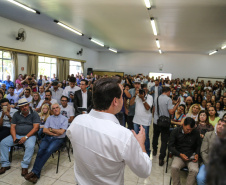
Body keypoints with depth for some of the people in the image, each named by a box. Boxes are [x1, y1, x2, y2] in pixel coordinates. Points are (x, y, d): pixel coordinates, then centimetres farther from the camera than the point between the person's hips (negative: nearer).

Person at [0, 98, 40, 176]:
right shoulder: (16, 114, 10)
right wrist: (14, 138, -10)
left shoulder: (34, 114, -4)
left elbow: (35, 128, -11)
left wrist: (26, 137, -20)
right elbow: (12, 127, 7)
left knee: (30, 146, -33)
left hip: (29, 135, -4)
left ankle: (25, 166, -17)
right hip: (17, 135, 5)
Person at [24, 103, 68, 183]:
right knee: (40, 150, -26)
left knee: (48, 151, -30)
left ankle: (34, 171, -25)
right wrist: (55, 133, -6)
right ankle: (36, 174, -25)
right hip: (47, 137, 3)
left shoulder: (64, 119, 5)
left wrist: (50, 129, 2)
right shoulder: (49, 118, 18)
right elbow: (44, 130, 7)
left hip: (58, 139, -3)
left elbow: (61, 132, -6)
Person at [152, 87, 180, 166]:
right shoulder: (168, 99, -15)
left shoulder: (157, 98, 4)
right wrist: (177, 103, -11)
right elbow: (171, 112, -19)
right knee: (164, 141, 3)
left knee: (155, 136, 24)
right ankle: (161, 159, 4)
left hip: (156, 121, 6)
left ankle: (154, 151, 43)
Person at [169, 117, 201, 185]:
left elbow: (198, 146, 13)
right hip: (179, 156, 0)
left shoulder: (196, 133, -3)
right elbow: (170, 146, -2)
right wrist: (180, 154, -15)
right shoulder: (175, 131, -5)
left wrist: (197, 154, -6)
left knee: (194, 170, -29)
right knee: (174, 167, -30)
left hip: (191, 156, 1)